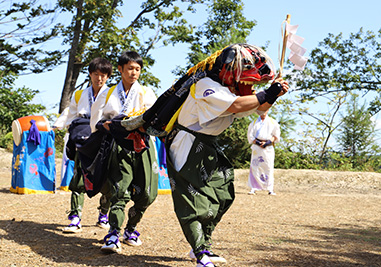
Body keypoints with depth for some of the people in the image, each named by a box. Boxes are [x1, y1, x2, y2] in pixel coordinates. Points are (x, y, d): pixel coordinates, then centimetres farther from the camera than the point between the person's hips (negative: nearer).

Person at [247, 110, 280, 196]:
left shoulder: (272, 122, 13)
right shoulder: (254, 123, 14)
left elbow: (276, 135, 9)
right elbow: (250, 136, 9)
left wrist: (268, 142, -8)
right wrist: (259, 143, -8)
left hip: (268, 147, -1)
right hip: (257, 147, 1)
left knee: (269, 168, -7)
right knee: (255, 167, -7)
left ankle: (270, 189, -5)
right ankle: (253, 188, -6)